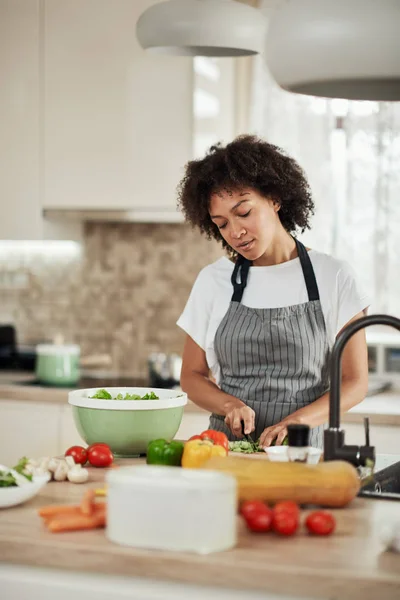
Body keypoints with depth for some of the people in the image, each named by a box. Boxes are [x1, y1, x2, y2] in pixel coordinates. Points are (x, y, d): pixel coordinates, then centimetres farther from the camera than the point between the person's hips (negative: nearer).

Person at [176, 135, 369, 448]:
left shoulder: (333, 276, 1)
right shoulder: (213, 280, 8)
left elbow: (355, 382, 1)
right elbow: (192, 376, 13)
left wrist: (297, 419, -16)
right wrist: (230, 405, -8)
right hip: (228, 445, 3)